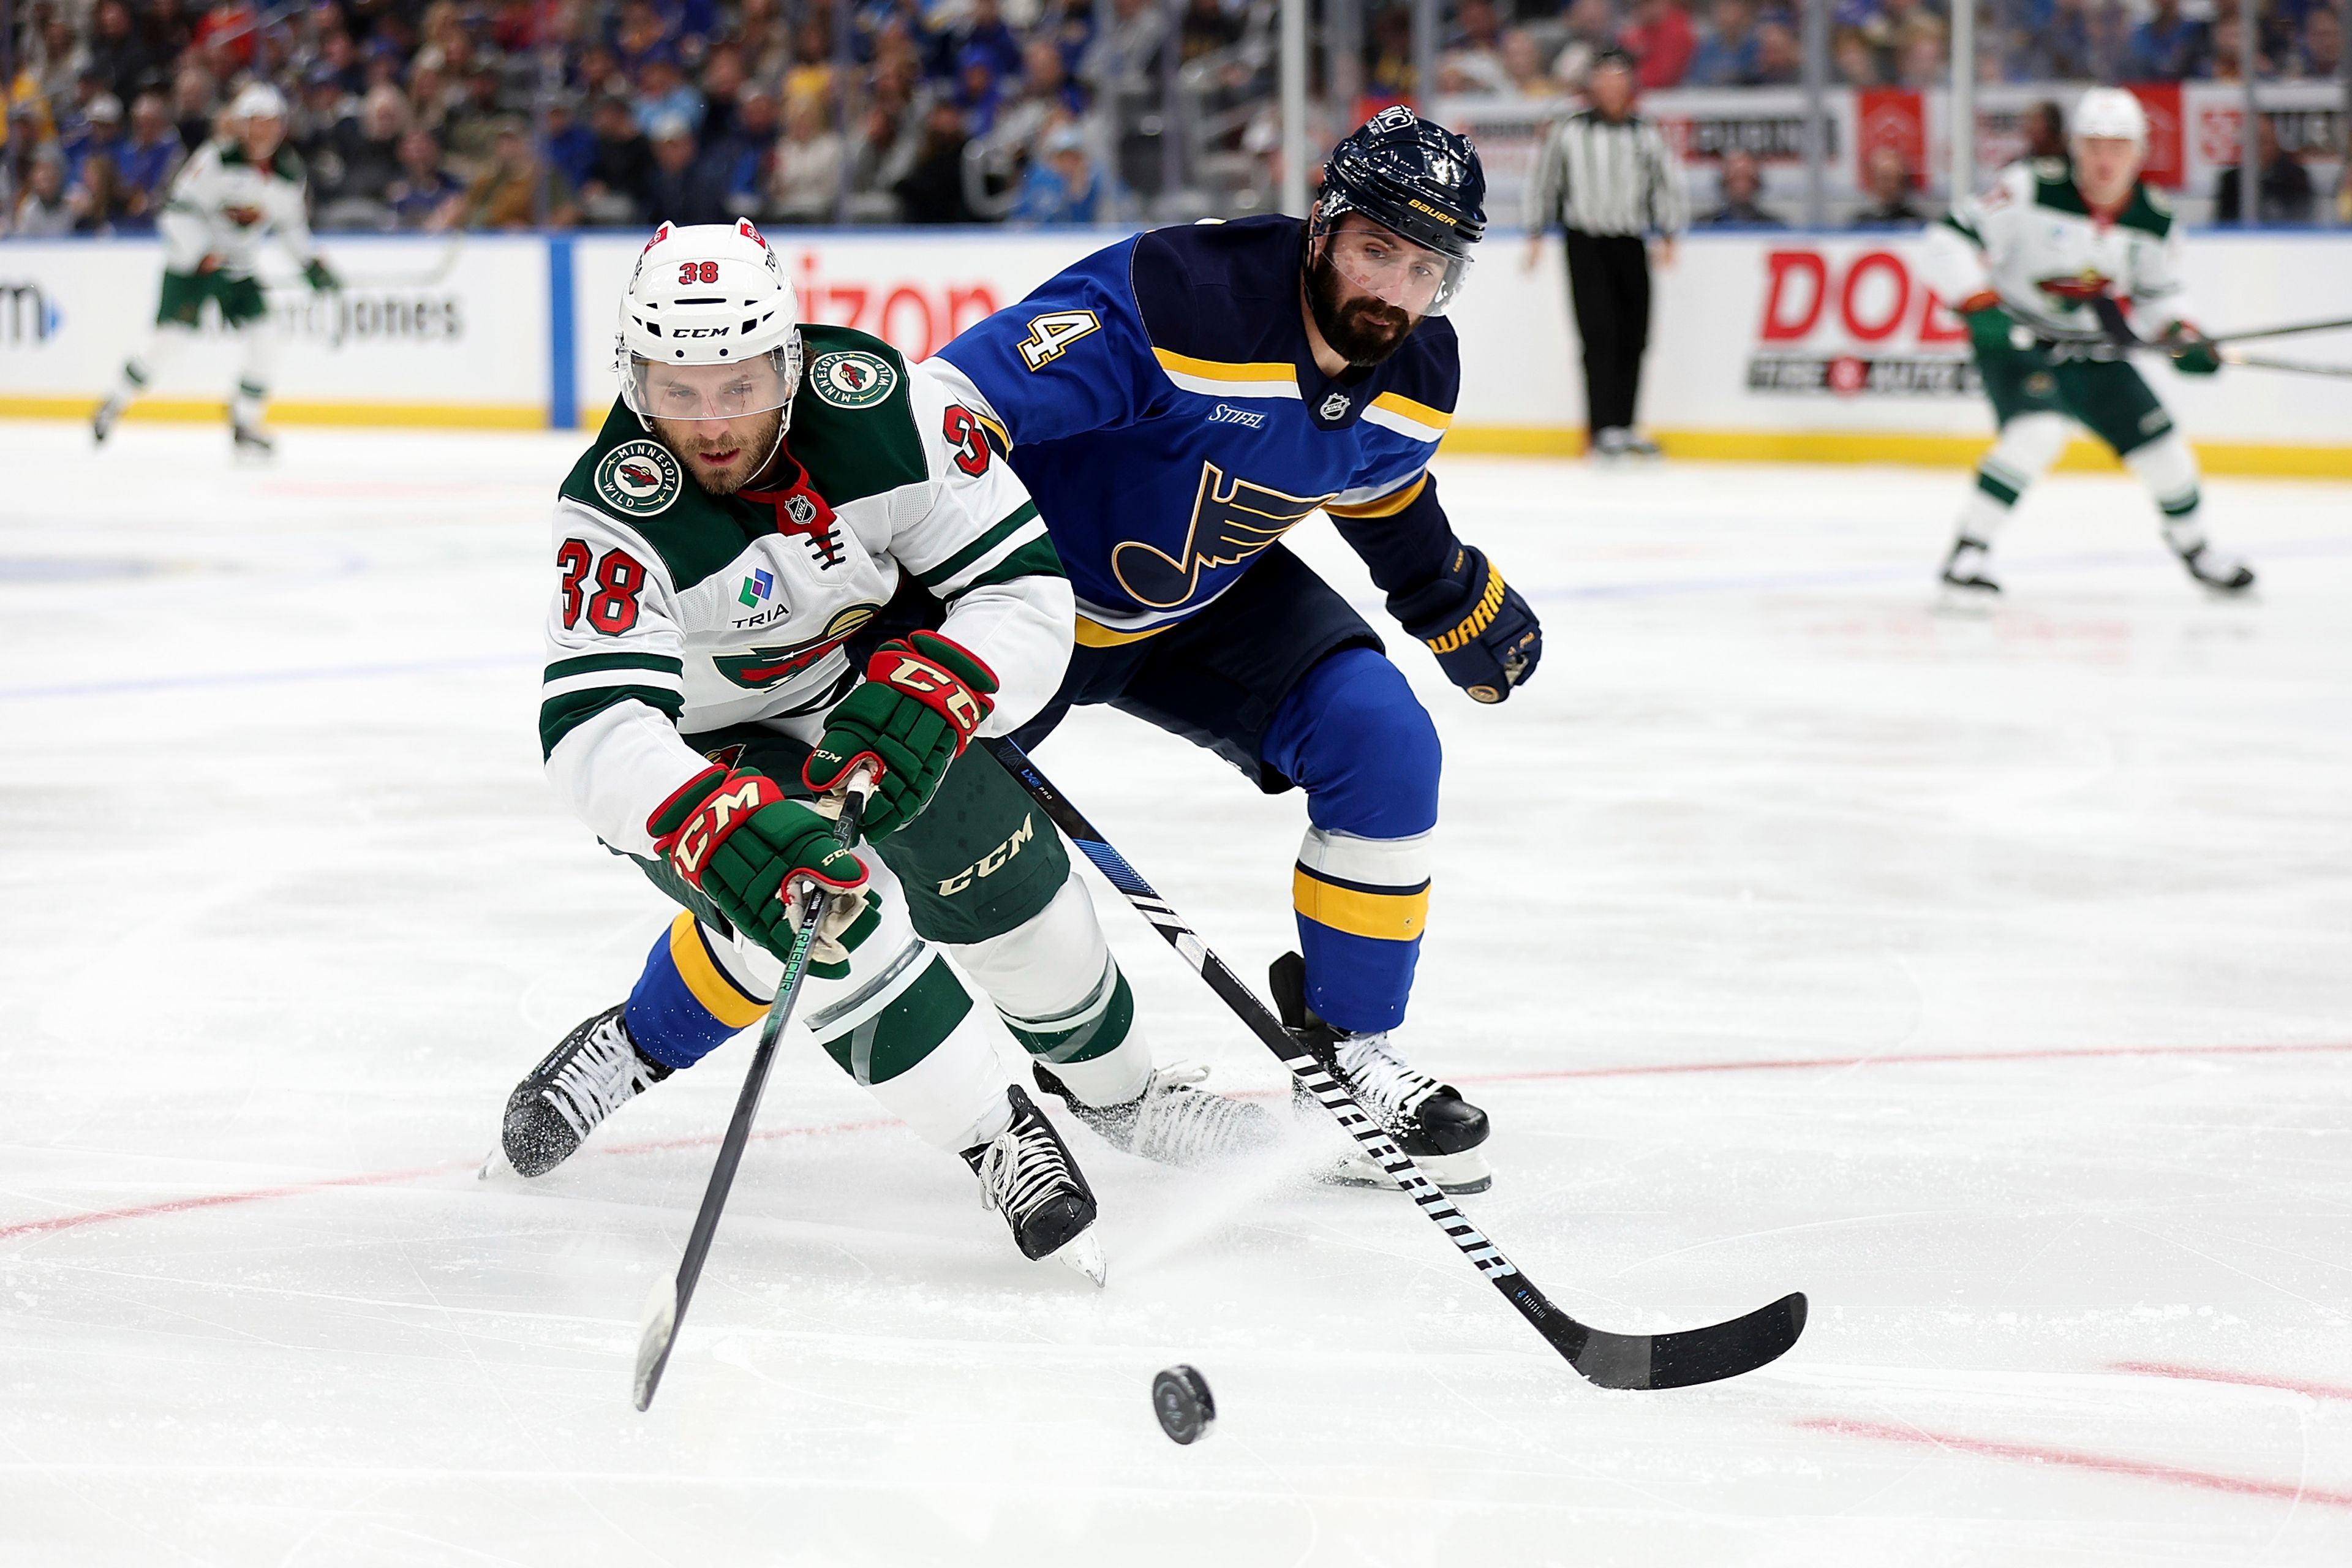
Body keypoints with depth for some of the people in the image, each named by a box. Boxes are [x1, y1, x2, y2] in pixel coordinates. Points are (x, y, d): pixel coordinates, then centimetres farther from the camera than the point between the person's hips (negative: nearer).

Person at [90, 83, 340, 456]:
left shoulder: (289, 173, 3)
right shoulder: (216, 159, -16)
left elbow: (290, 224, 19)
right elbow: (179, 211, -18)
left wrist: (311, 263, 9)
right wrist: (202, 255, -27)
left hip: (238, 270, 6)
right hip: (191, 262, -6)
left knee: (263, 341, -9)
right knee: (172, 338, -14)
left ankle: (244, 426, 5)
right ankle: (112, 407, 4)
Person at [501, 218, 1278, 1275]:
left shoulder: (884, 405, -28)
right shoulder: (616, 517, -35)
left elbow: (1023, 589, -23)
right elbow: (591, 731, -45)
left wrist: (927, 697, -42)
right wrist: (721, 825, -62)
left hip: (871, 685, 4)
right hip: (693, 743, -3)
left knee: (1004, 887, 6)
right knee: (832, 910, -27)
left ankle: (1118, 1089, 36)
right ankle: (997, 1141, -11)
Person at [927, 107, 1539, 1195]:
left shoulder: (1416, 378, -10)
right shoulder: (1175, 302, -35)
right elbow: (953, 404, -39)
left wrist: (1459, 600, 26)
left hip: (1212, 603, 5)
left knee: (1386, 746, -10)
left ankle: (1351, 1052, 5)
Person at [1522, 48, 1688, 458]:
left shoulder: (1646, 136, 7)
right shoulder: (1569, 132, 3)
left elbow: (1668, 186, 10)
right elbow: (1543, 181, 10)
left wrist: (1668, 236, 1)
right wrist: (1536, 235, 9)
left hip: (1631, 246, 3)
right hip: (1586, 243, -3)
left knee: (1633, 340, 3)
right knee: (1599, 334, -13)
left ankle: (1624, 427, 13)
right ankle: (1605, 428, -15)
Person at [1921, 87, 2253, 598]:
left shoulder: (2155, 222, -5)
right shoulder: (2032, 189, -21)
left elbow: (2157, 292, 13)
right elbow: (1950, 240, -20)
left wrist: (2181, 336, -5)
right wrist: (1979, 305, -31)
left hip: (2091, 352, 5)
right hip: (2015, 340, -5)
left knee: (2158, 440, 3)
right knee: (2038, 432, -31)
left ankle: (2192, 544, 33)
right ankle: (1966, 554, -24)